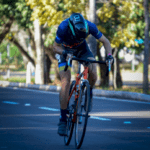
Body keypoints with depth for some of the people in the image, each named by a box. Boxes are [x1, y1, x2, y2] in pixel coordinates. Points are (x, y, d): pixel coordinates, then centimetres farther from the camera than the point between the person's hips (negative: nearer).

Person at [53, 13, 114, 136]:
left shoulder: (89, 26, -31)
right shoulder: (63, 28, -37)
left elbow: (105, 41, -18)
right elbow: (55, 47, -24)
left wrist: (109, 55, -35)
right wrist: (65, 54, -45)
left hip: (82, 49, 2)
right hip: (65, 50, -2)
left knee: (93, 73, -24)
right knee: (65, 83, -15)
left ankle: (89, 94, 8)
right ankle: (63, 119, -7)